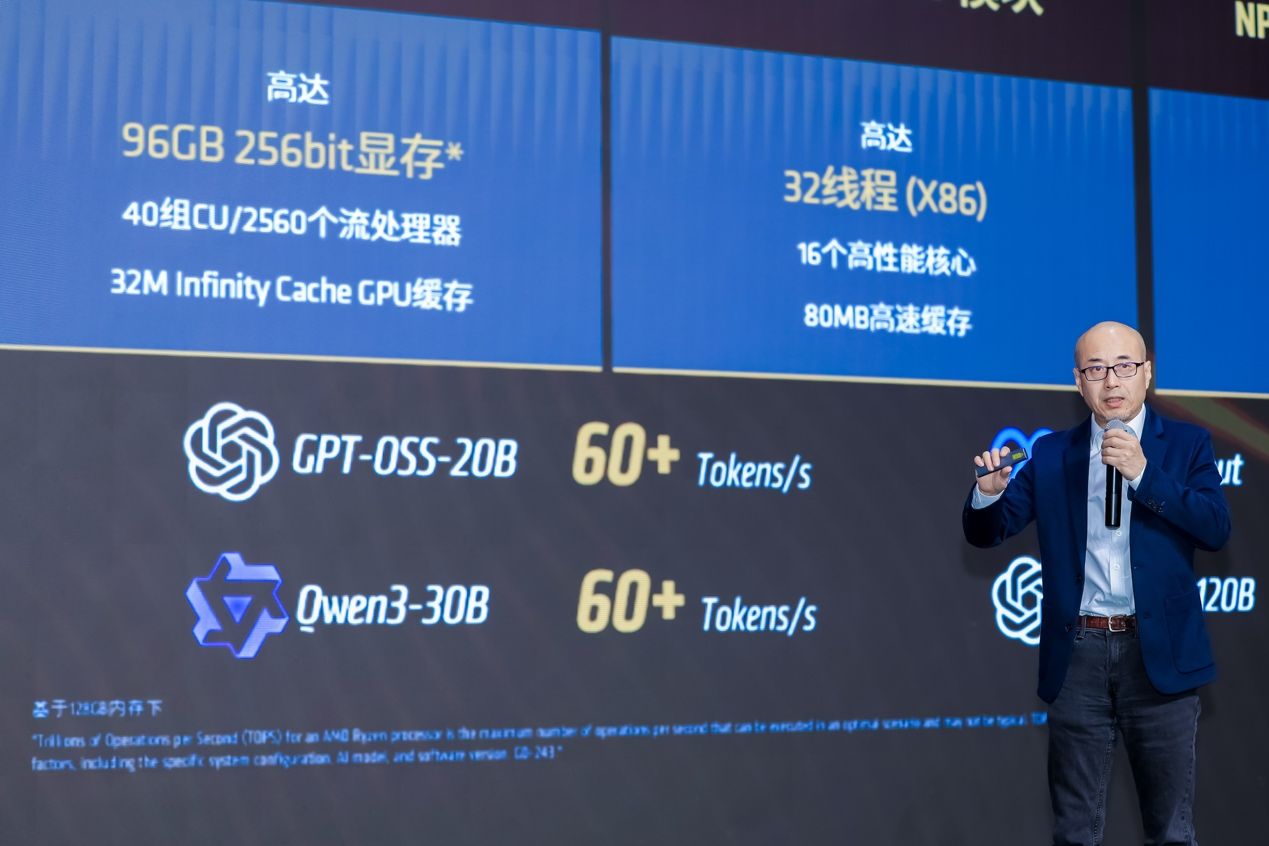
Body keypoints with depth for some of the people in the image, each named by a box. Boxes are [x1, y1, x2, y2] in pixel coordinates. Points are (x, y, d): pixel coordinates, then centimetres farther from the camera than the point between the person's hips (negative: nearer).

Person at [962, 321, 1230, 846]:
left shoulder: (1186, 444, 4)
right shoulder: (1051, 454, 8)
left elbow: (1216, 528, -9)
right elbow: (987, 532, 7)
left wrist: (1143, 473, -18)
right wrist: (989, 492, -16)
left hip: (1158, 652, -1)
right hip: (1078, 653, 2)